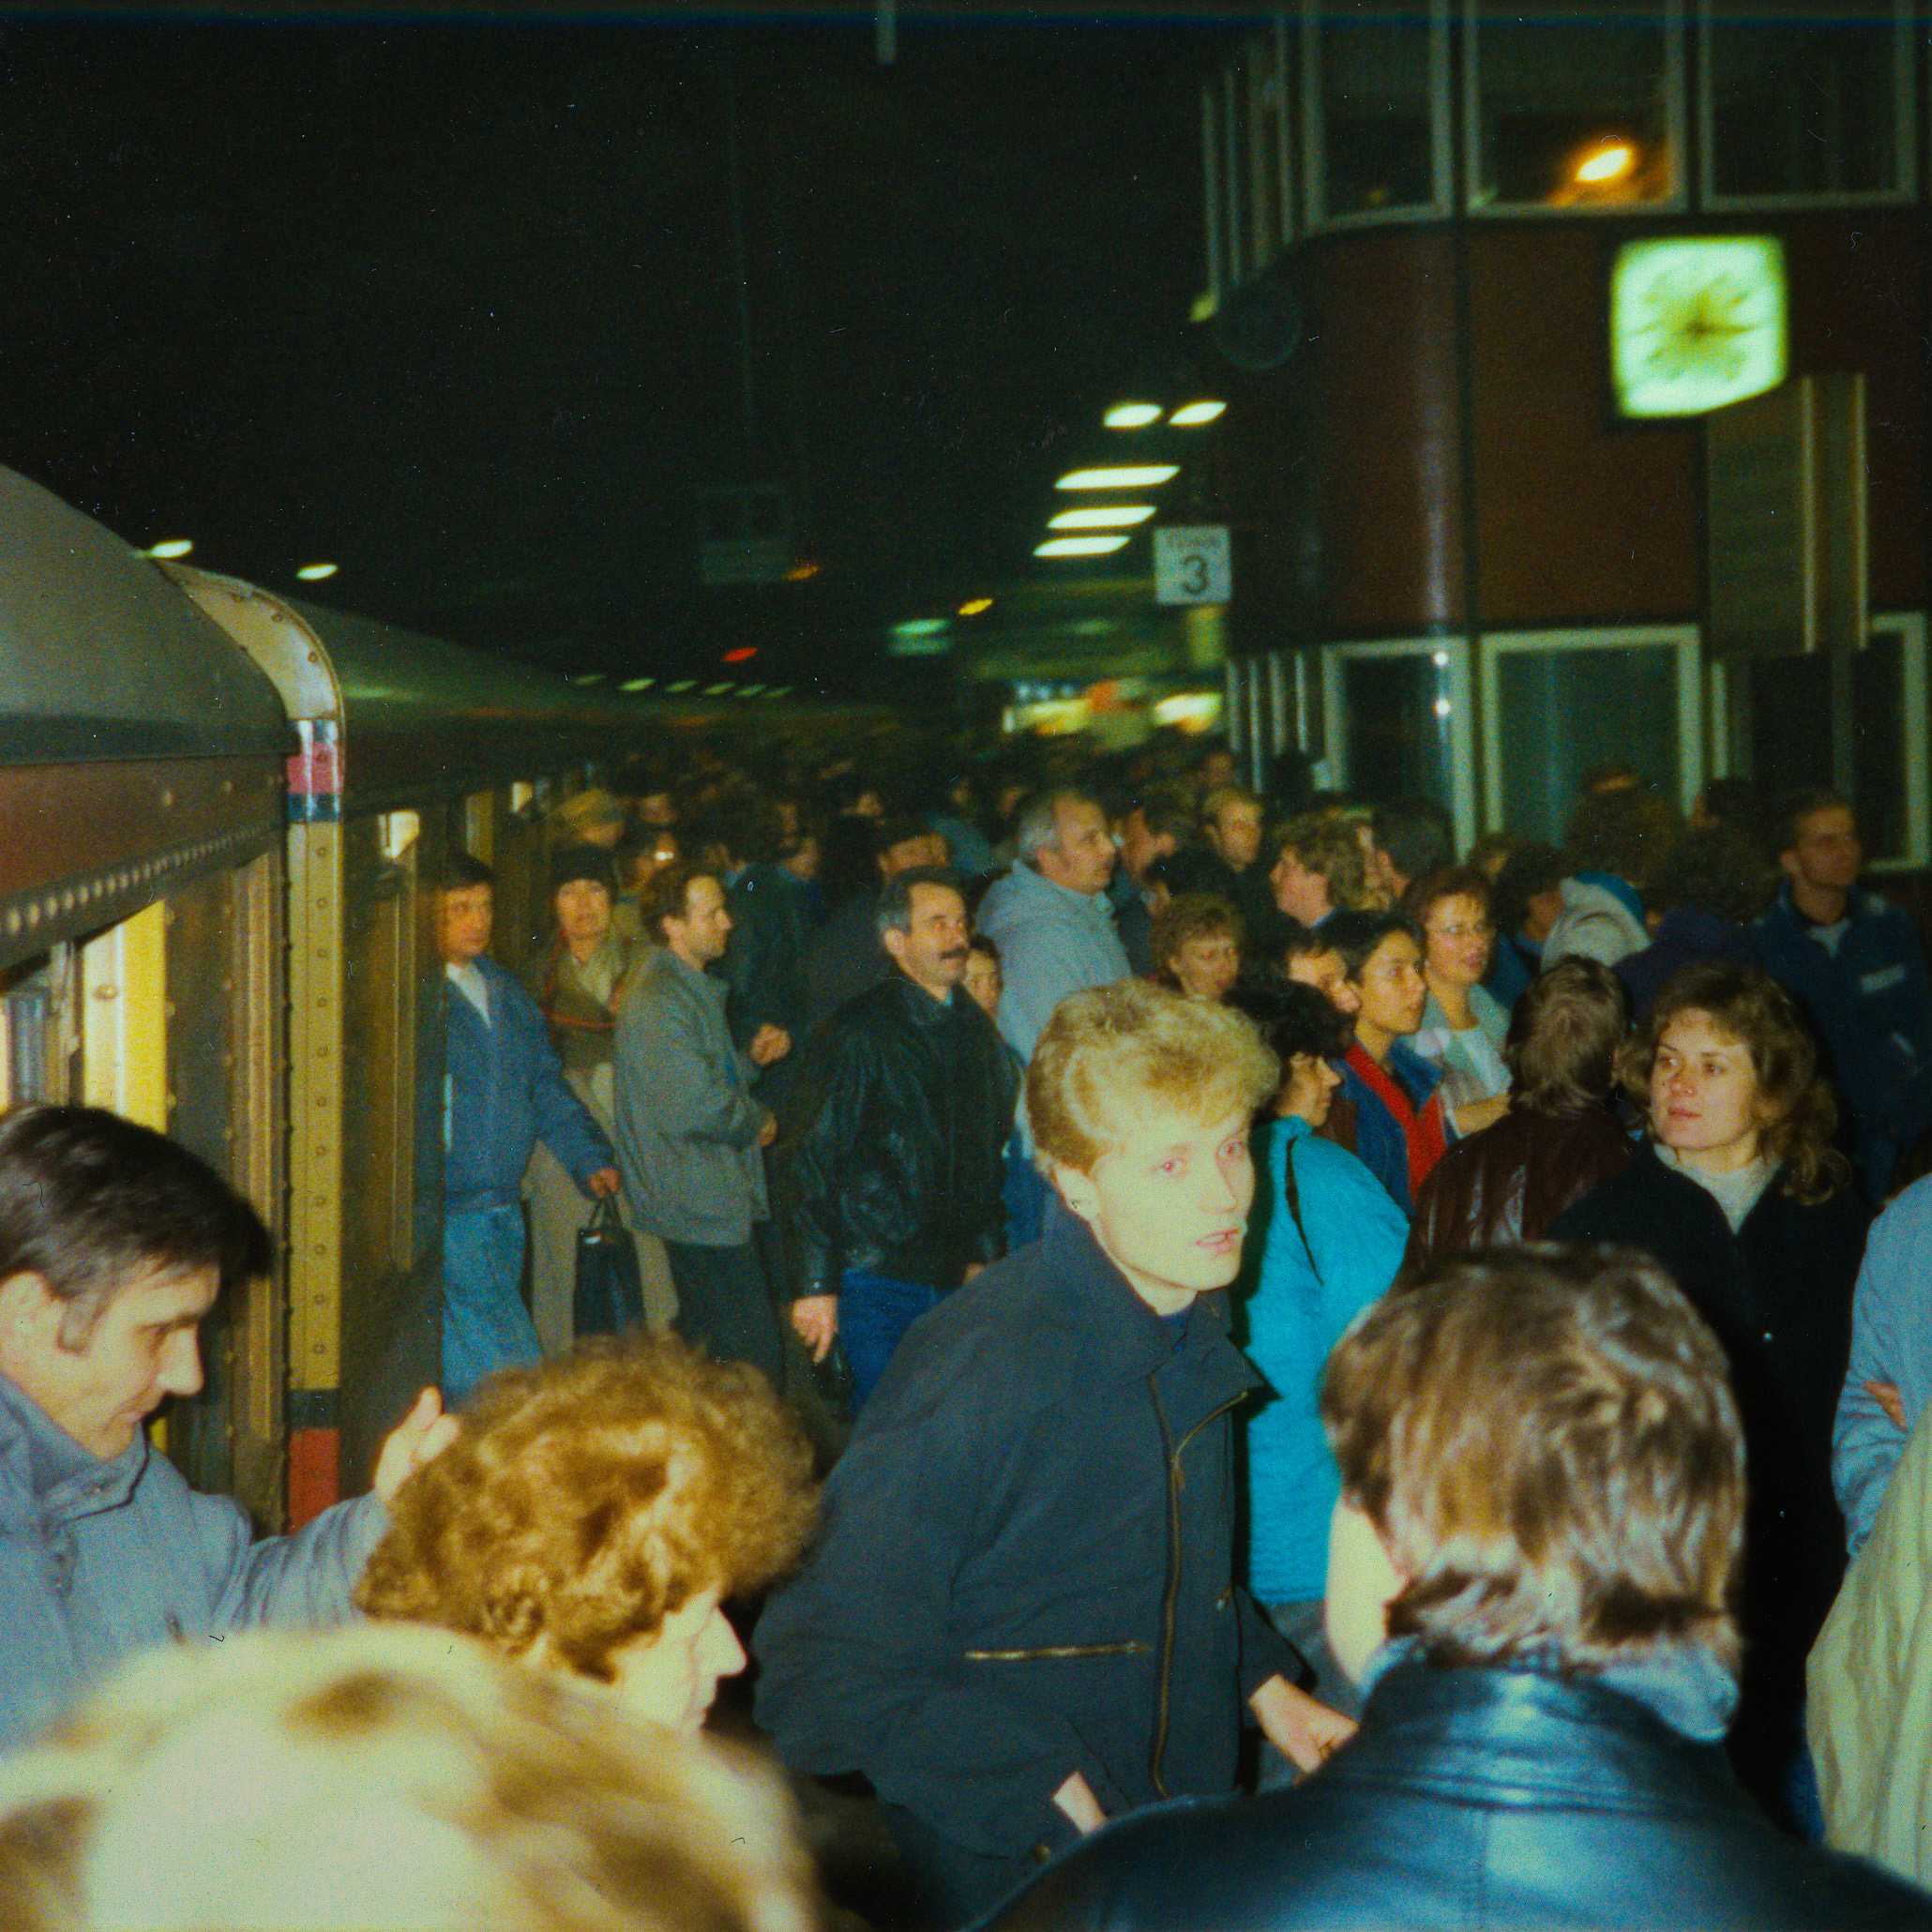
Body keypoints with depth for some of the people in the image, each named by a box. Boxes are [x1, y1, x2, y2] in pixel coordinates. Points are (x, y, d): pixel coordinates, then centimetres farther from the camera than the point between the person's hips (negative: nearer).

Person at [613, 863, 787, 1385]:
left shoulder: (692, 988, 15)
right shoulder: (662, 1000, -18)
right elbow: (702, 1107, -23)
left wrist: (751, 1057, 11)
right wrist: (759, 1121, -6)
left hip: (703, 1202, 11)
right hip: (705, 1209, -11)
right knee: (755, 1365, -10)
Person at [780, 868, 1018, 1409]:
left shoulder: (977, 1030, 12)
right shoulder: (860, 1033, -8)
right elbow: (808, 1163, -10)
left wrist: (986, 1252, 19)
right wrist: (814, 1285, -13)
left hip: (957, 1282, 6)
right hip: (878, 1281, -6)